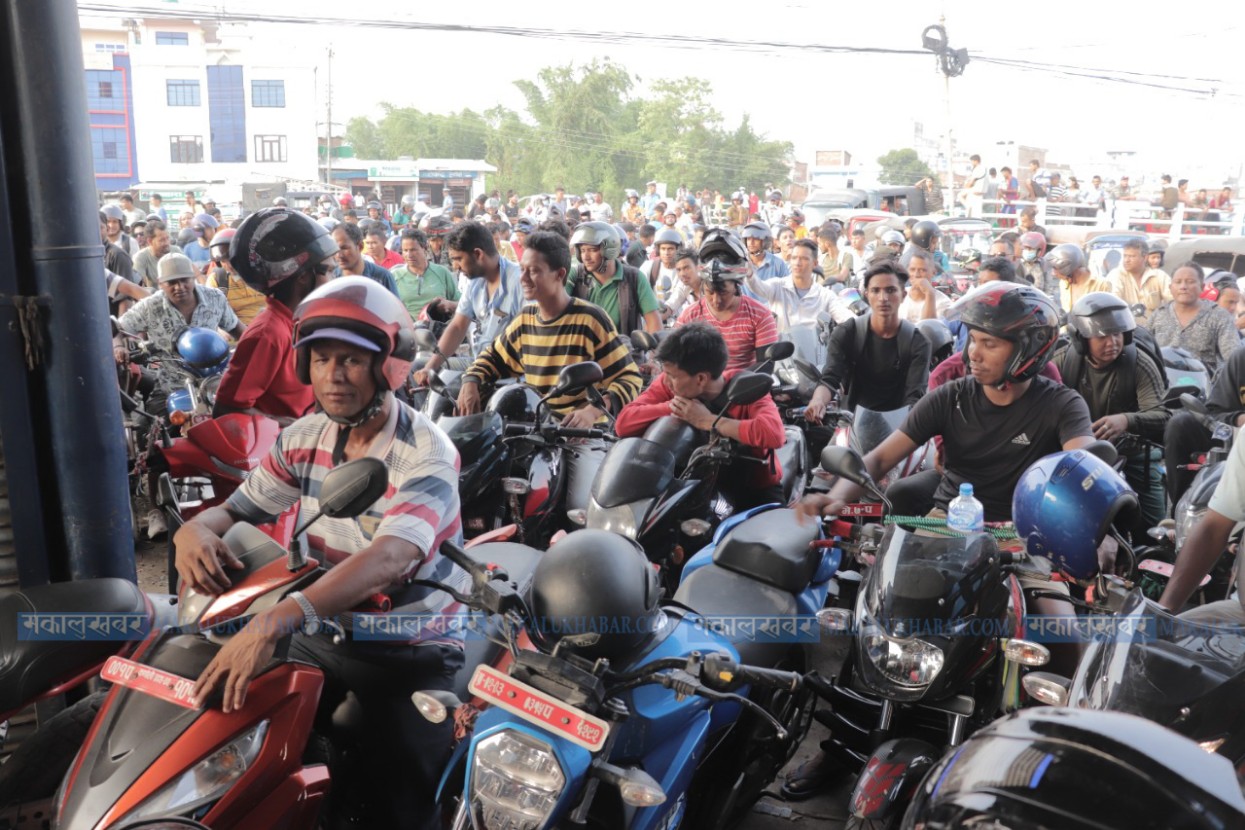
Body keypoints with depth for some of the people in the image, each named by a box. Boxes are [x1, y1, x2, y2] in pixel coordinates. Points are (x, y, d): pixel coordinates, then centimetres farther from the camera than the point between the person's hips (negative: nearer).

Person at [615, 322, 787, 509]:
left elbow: (774, 433, -41)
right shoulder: (668, 384, -10)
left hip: (756, 491, -3)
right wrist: (672, 406, -29)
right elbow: (623, 423, -17)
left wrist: (708, 421, -35)